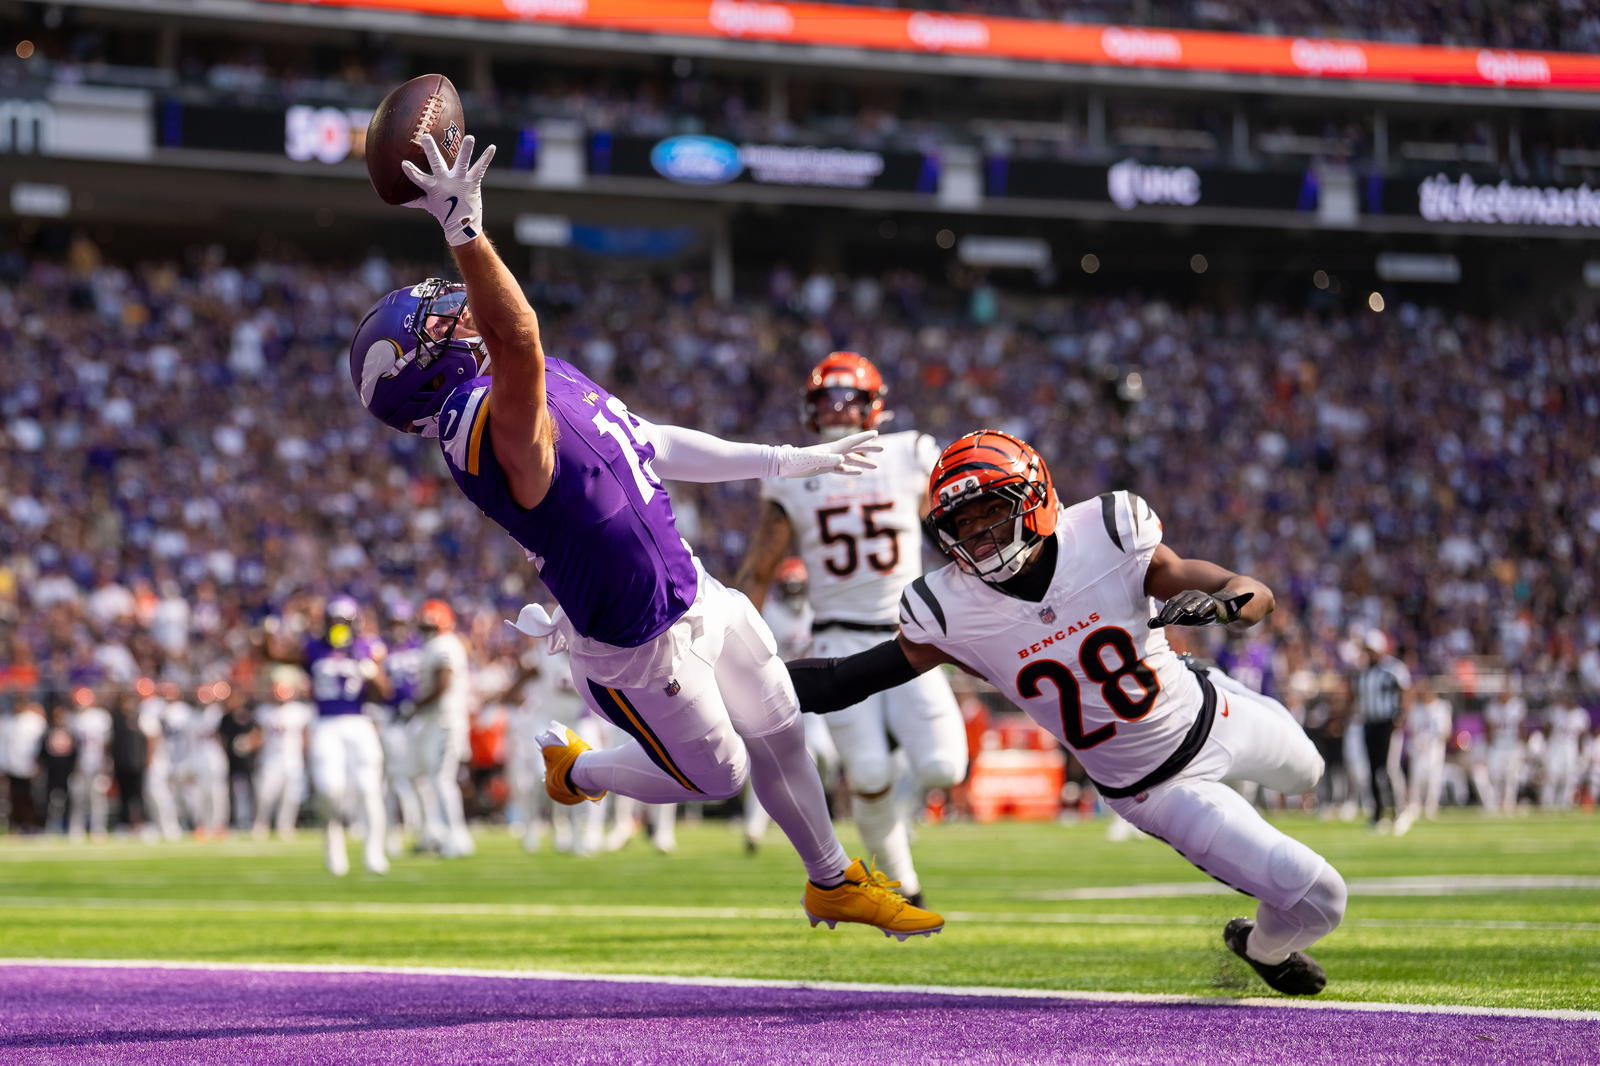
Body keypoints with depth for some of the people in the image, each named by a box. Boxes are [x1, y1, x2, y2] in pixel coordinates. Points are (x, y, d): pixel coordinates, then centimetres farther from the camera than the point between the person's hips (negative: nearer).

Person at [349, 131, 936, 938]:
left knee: (781, 738, 23)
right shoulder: (496, 426, -32)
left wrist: (788, 462, 14)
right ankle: (576, 769, 39)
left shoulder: (545, 382, -2)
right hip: (642, 644, -9)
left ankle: (835, 884, 45)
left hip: (692, 591, 9)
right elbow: (516, 341, -55)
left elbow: (651, 447, 9)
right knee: (715, 775, 13)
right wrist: (465, 231, -66)